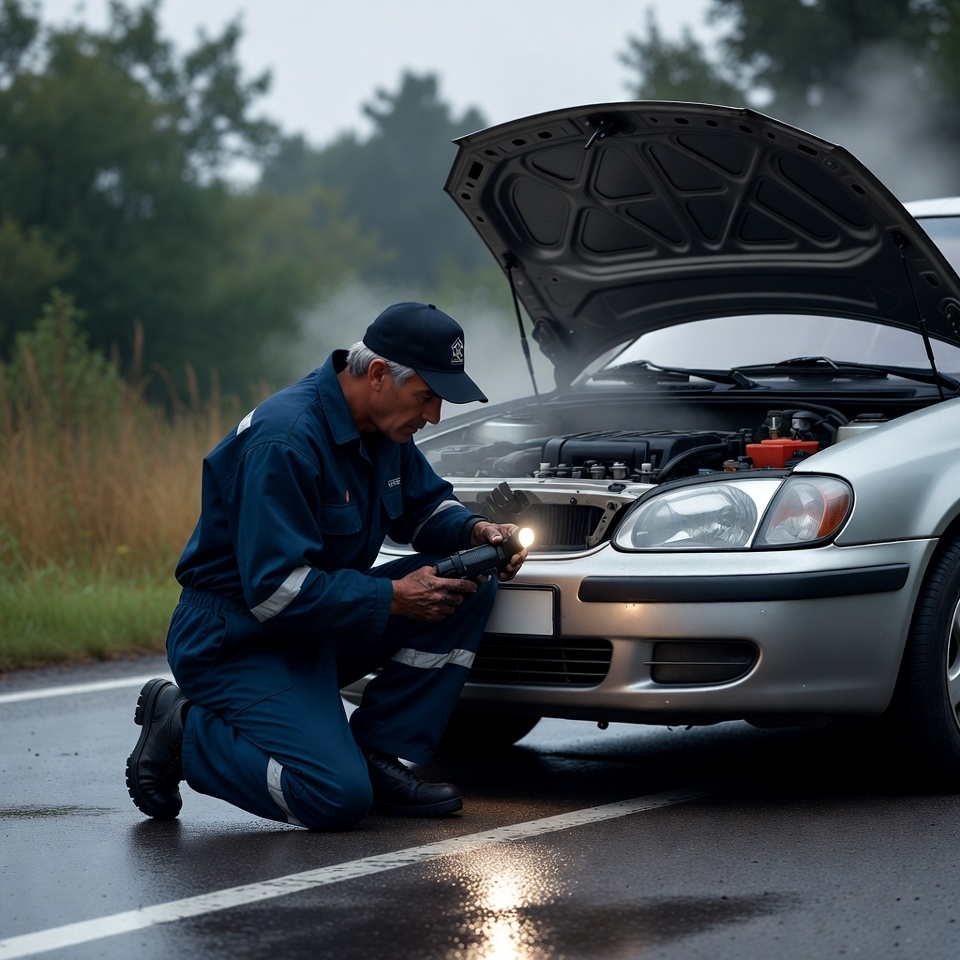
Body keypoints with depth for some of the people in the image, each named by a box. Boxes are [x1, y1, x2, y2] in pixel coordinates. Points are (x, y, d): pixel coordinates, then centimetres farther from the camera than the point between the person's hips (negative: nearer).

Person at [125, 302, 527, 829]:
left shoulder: (384, 427, 2)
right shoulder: (283, 442, -26)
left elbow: (425, 505, 19)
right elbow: (274, 589, -29)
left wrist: (475, 530, -5)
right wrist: (393, 598, -24)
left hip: (323, 625, 9)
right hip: (240, 642, -9)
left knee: (469, 586, -3)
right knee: (337, 797, -23)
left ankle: (378, 753, -1)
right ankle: (183, 733, -1)